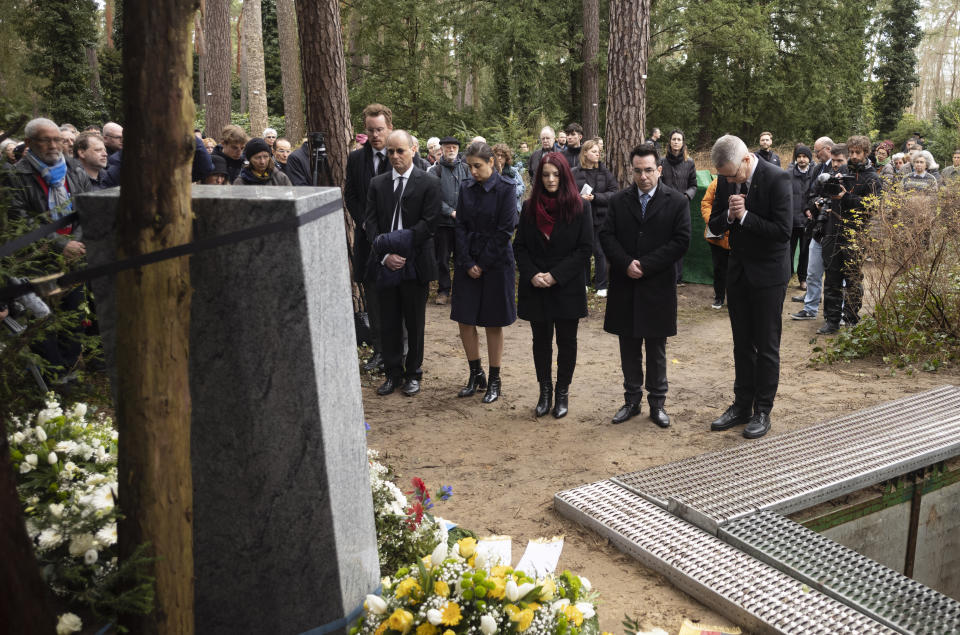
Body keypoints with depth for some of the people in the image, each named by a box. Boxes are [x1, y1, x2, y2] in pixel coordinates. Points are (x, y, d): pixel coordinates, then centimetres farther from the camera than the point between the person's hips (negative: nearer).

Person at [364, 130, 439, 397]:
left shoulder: (429, 183, -3)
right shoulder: (377, 183, 7)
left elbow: (428, 224, -12)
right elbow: (370, 222, 2)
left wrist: (395, 244, -17)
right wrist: (385, 254, -12)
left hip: (415, 264, -3)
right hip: (385, 265, 3)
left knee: (414, 324, 8)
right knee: (388, 323, 9)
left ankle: (413, 373, 22)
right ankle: (393, 373, 22)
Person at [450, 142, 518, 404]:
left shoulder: (505, 189, -8)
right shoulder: (466, 188, 5)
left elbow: (505, 231, -11)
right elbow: (461, 227, 3)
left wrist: (483, 264, -11)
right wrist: (467, 263, -7)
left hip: (495, 263, -4)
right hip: (468, 263, 4)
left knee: (493, 324, 4)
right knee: (464, 320, 5)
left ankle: (494, 381, 16)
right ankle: (475, 374, 22)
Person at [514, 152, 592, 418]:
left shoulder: (579, 207, -4)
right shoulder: (529, 207, 4)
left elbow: (585, 248, -7)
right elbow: (519, 246, 5)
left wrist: (556, 275, -14)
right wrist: (532, 274, -11)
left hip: (567, 288, -2)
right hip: (536, 288, 2)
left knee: (566, 341, 8)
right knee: (541, 341, 11)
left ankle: (562, 393, 21)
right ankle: (545, 392, 23)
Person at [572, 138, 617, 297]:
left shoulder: (605, 172, 0)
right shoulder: (576, 173, 0)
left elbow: (613, 192, -4)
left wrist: (595, 197, -16)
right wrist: (579, 198, -17)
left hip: (599, 218, -1)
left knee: (599, 252, 1)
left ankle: (601, 286, 11)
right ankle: (583, 283, 24)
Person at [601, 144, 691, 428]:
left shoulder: (677, 202, -2)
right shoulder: (618, 200, 6)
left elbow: (681, 241, -9)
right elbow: (607, 236, 1)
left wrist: (645, 265, -15)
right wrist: (626, 264, -15)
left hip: (658, 287, -2)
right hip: (625, 287, 2)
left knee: (656, 350, 8)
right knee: (629, 349, 11)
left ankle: (657, 403, 20)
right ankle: (631, 400, 23)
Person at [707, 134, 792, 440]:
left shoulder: (777, 179, -18)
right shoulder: (727, 180, 0)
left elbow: (783, 231, -22)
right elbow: (714, 225, 4)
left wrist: (744, 216, -21)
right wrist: (728, 215, -16)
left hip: (768, 274, -6)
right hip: (738, 272, 6)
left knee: (766, 347, 4)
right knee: (742, 345, 14)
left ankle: (762, 412, 15)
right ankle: (742, 405, 26)